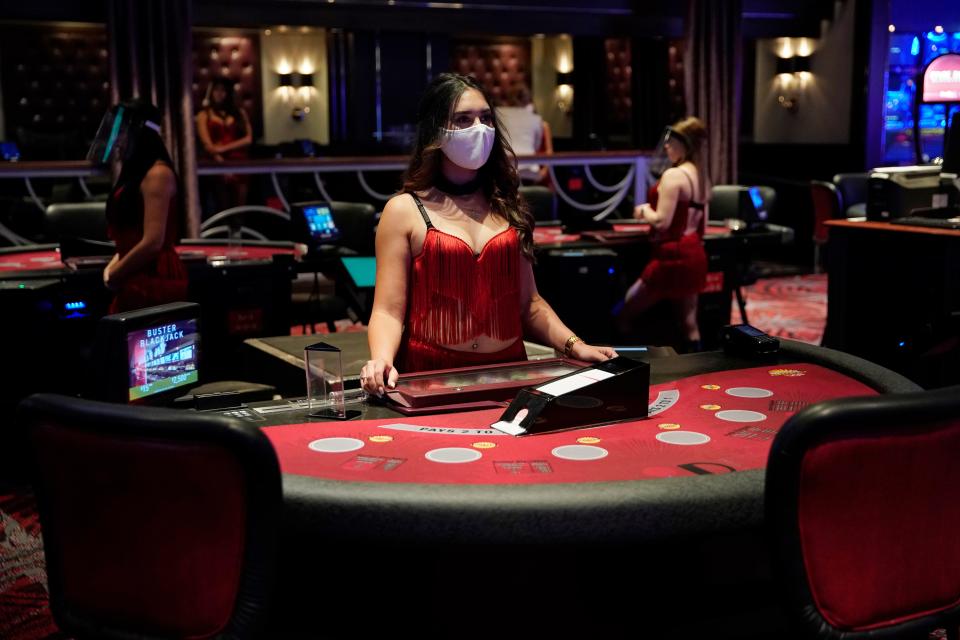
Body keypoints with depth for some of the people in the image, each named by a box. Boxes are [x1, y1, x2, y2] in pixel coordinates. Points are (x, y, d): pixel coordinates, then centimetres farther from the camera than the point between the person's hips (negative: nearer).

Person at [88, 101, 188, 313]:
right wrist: (113, 265, 6)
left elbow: (152, 242, -19)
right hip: (137, 282, 9)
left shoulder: (157, 173, -12)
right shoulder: (136, 172, 17)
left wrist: (114, 276, -7)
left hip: (155, 283, -9)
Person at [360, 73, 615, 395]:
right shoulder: (403, 211, 1)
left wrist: (573, 345, 3)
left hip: (509, 374, 3)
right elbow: (389, 311, -3)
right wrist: (381, 360, -23)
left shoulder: (508, 206, 13)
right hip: (432, 375, -3)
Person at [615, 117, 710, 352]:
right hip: (694, 254, 9)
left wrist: (644, 210, -3)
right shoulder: (701, 176, 12)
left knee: (622, 314, 2)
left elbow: (662, 222, -21)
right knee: (690, 324, 11)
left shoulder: (673, 175, -15)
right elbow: (703, 225, 16)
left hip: (673, 256, -9)